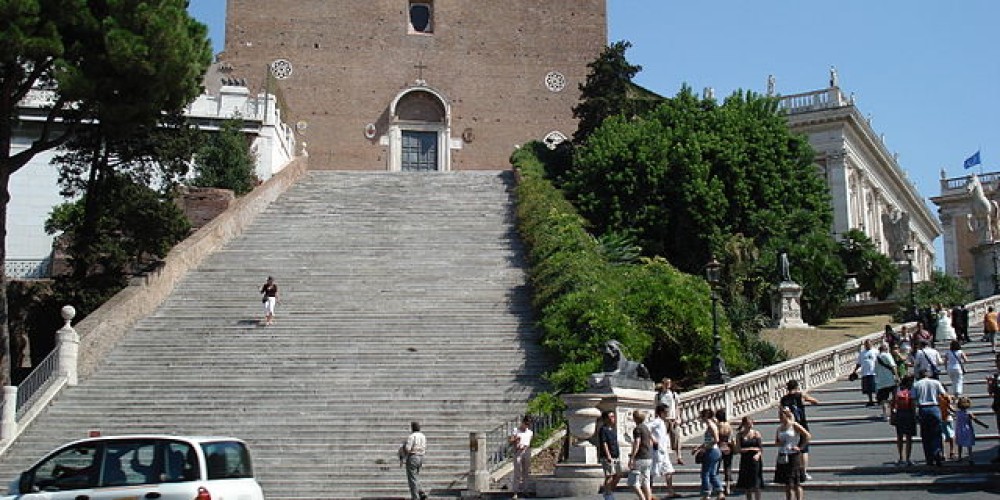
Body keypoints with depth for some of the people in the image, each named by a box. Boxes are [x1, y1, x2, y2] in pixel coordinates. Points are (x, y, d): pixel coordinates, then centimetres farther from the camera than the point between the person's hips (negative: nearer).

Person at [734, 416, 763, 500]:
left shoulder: (756, 433, 3)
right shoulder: (739, 435, 4)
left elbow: (761, 448, 2)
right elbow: (738, 449, -2)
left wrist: (758, 454, -17)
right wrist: (750, 449, -10)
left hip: (755, 460, -2)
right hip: (745, 461, 2)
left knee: (756, 485, -6)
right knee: (746, 486, 7)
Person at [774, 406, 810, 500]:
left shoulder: (794, 426, -7)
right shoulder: (779, 428, 11)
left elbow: (808, 436, -11)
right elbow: (776, 442, 19)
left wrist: (800, 447, -12)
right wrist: (779, 443, -3)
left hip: (793, 456, -6)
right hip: (782, 457, 6)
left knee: (795, 483, -4)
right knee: (787, 484, 9)